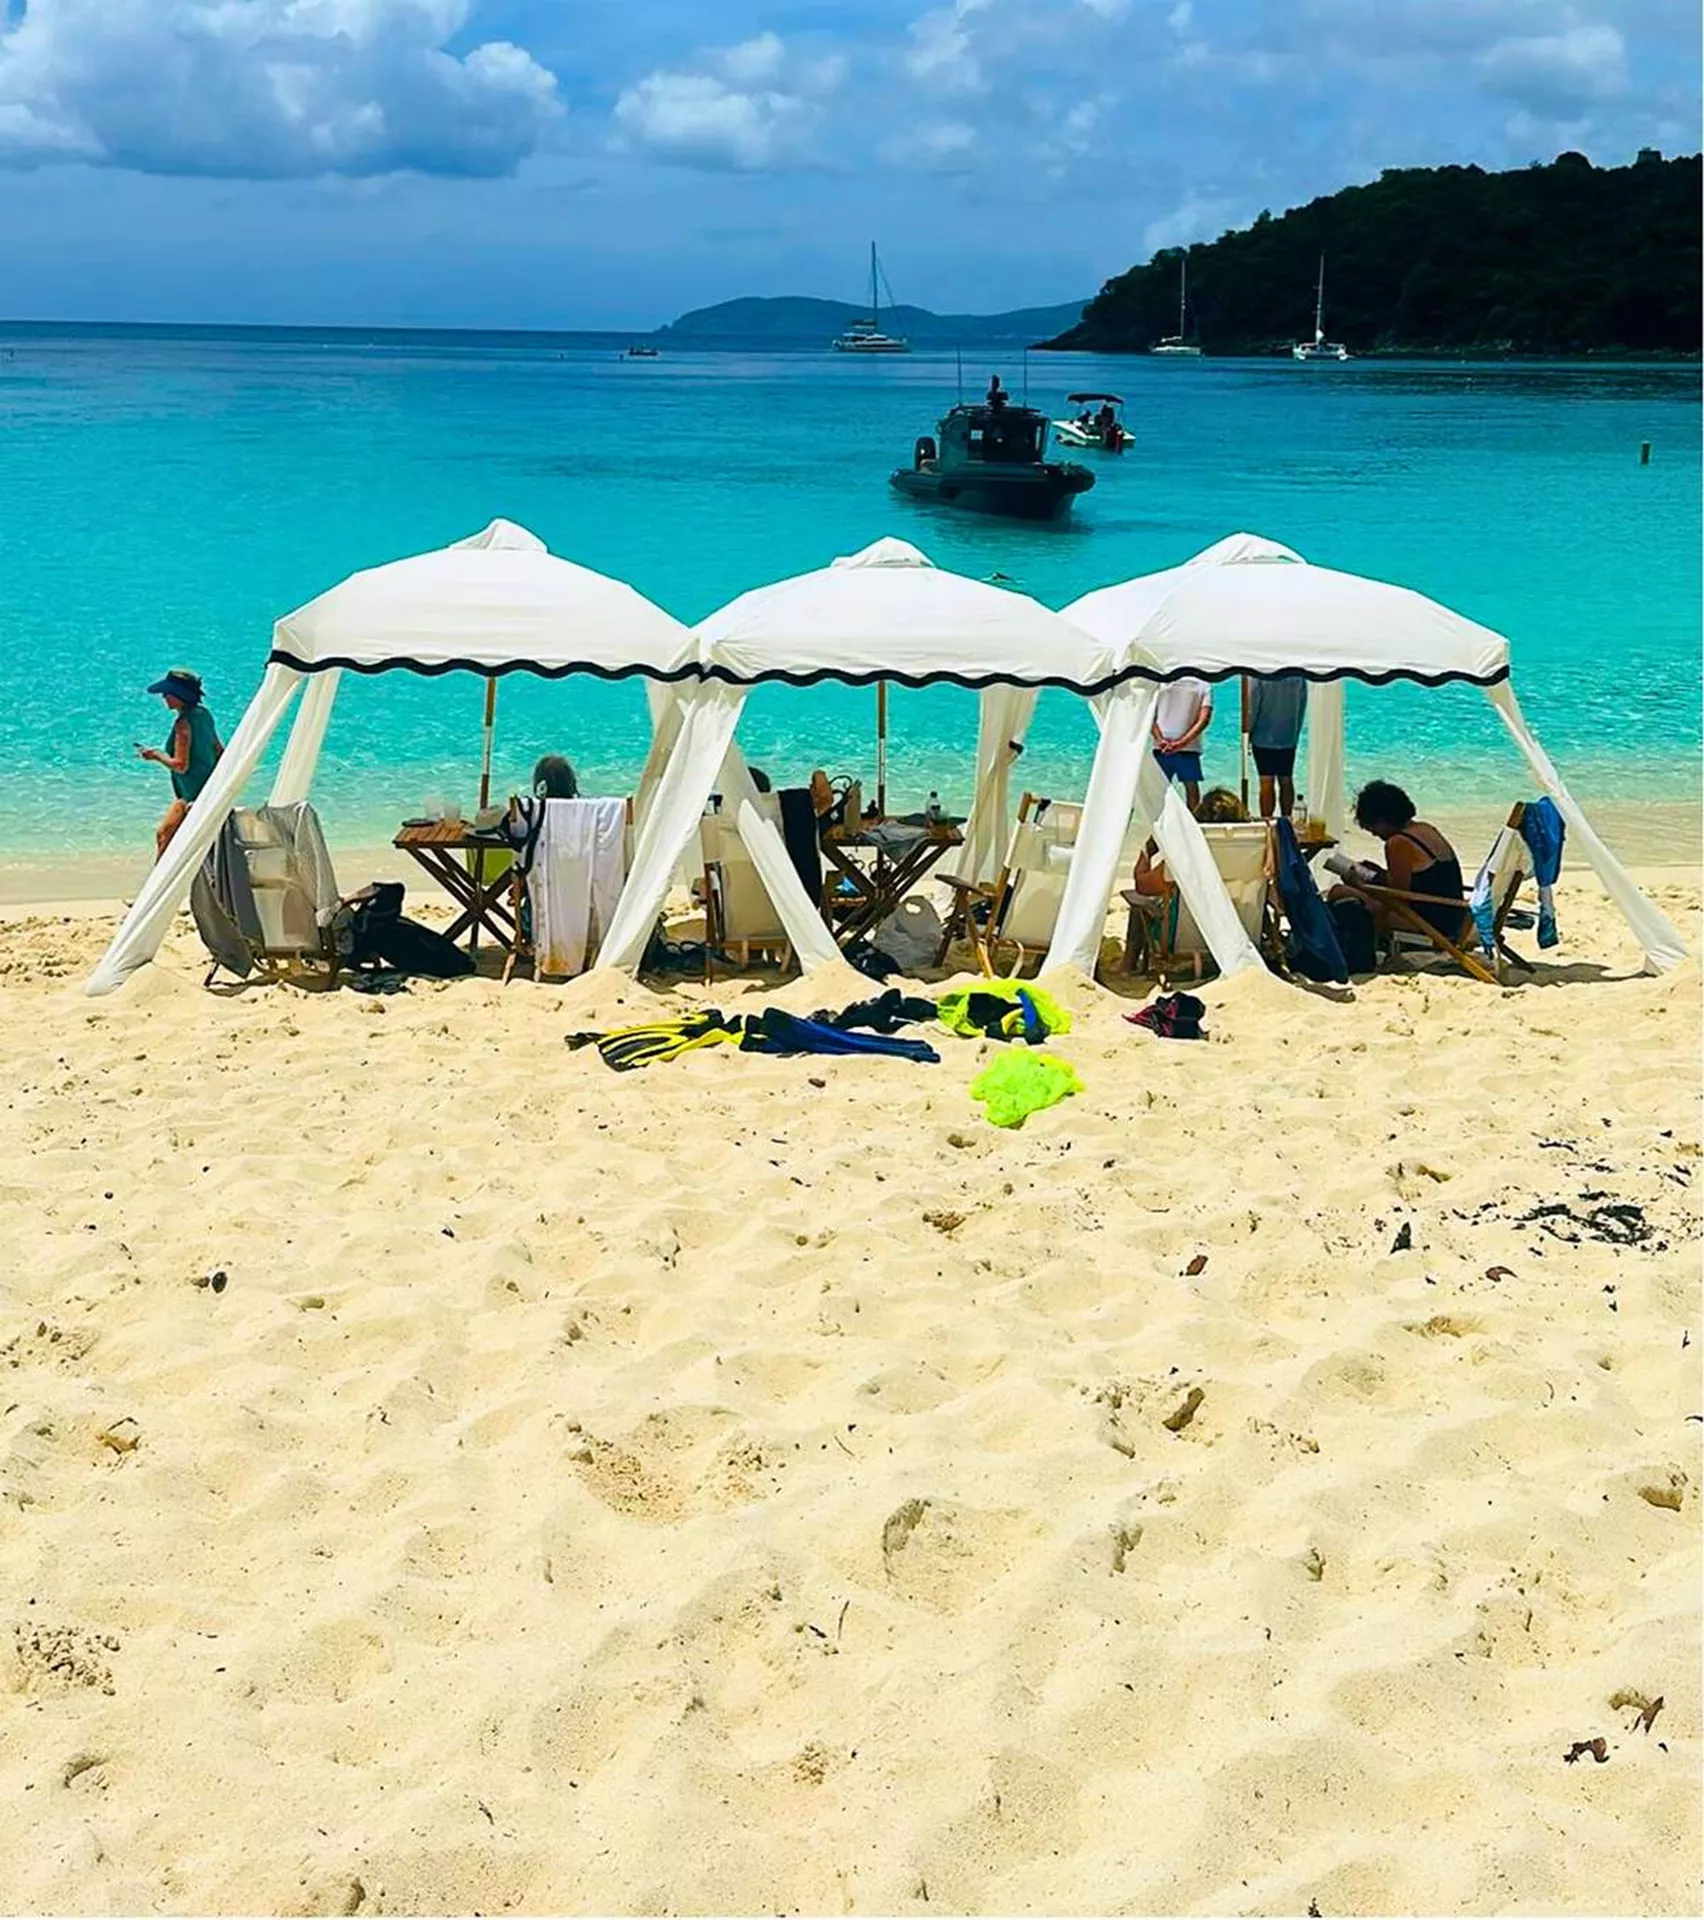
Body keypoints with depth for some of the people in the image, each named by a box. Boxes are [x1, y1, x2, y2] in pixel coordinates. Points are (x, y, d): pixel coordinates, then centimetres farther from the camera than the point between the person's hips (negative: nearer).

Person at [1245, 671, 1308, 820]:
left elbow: (1252, 708, -11)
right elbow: (1302, 707, 7)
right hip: (1289, 738, 4)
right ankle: (1287, 819, 13)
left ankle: (1267, 819, -4)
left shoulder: (1258, 675, -15)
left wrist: (1247, 734, 1)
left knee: (1267, 781, -3)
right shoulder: (1298, 675, -1)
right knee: (1286, 781, 10)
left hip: (1264, 739, -4)